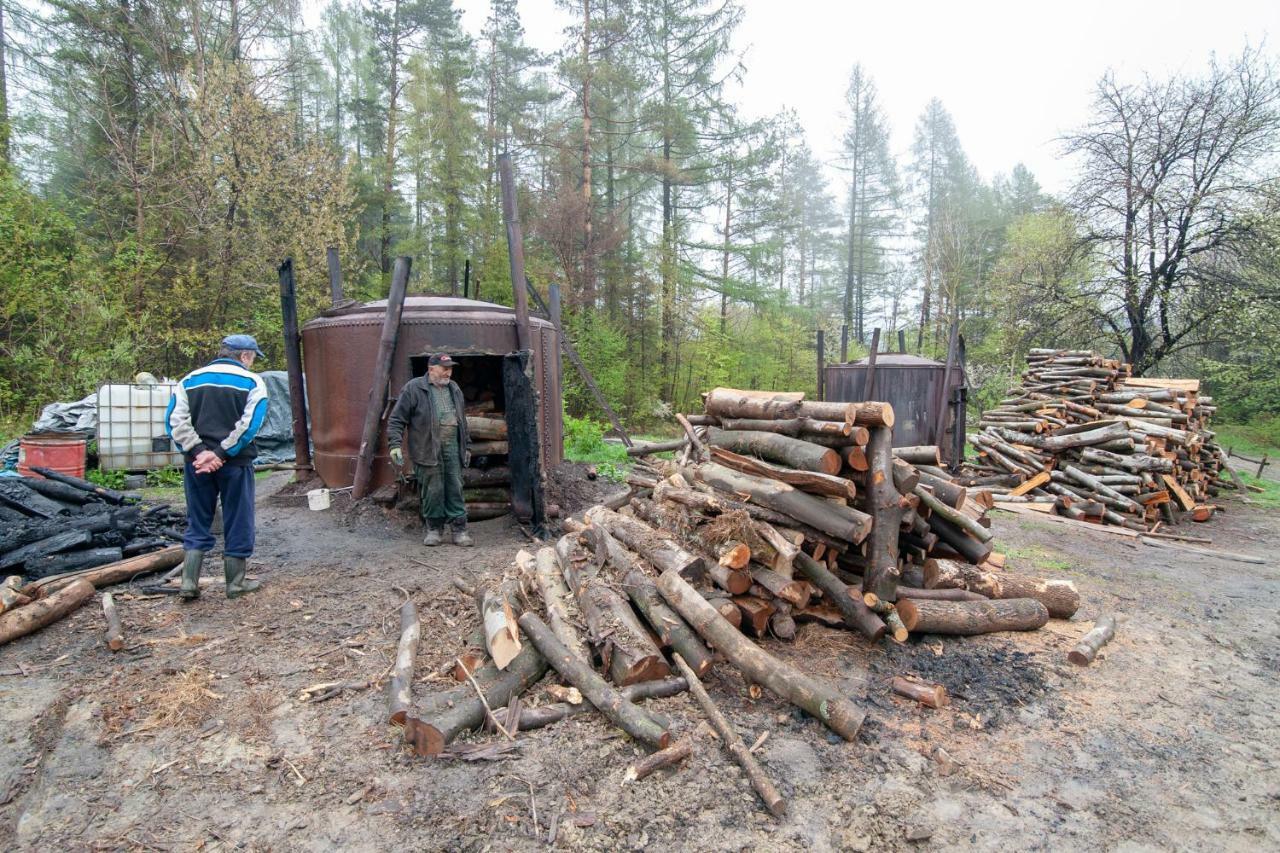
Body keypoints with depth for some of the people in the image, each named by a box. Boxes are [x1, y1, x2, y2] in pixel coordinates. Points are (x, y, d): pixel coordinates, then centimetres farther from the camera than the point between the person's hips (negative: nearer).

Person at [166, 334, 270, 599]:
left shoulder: (190, 380, 10)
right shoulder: (252, 382, -2)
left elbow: (175, 421, -2)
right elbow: (249, 424, -14)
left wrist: (199, 452, -8)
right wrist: (220, 453, -14)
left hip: (197, 462, 4)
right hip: (235, 464, -3)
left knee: (197, 524, 14)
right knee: (237, 524, 8)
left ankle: (189, 584, 12)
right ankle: (235, 583, 16)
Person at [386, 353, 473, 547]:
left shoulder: (454, 389, 16)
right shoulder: (414, 388, -2)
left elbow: (462, 421, 23)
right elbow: (397, 419, -4)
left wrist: (466, 446, 22)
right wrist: (395, 444, -13)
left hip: (452, 448, 4)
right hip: (427, 449, -4)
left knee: (455, 489, 3)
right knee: (432, 491, 1)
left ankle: (459, 529, 9)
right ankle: (434, 529, 16)